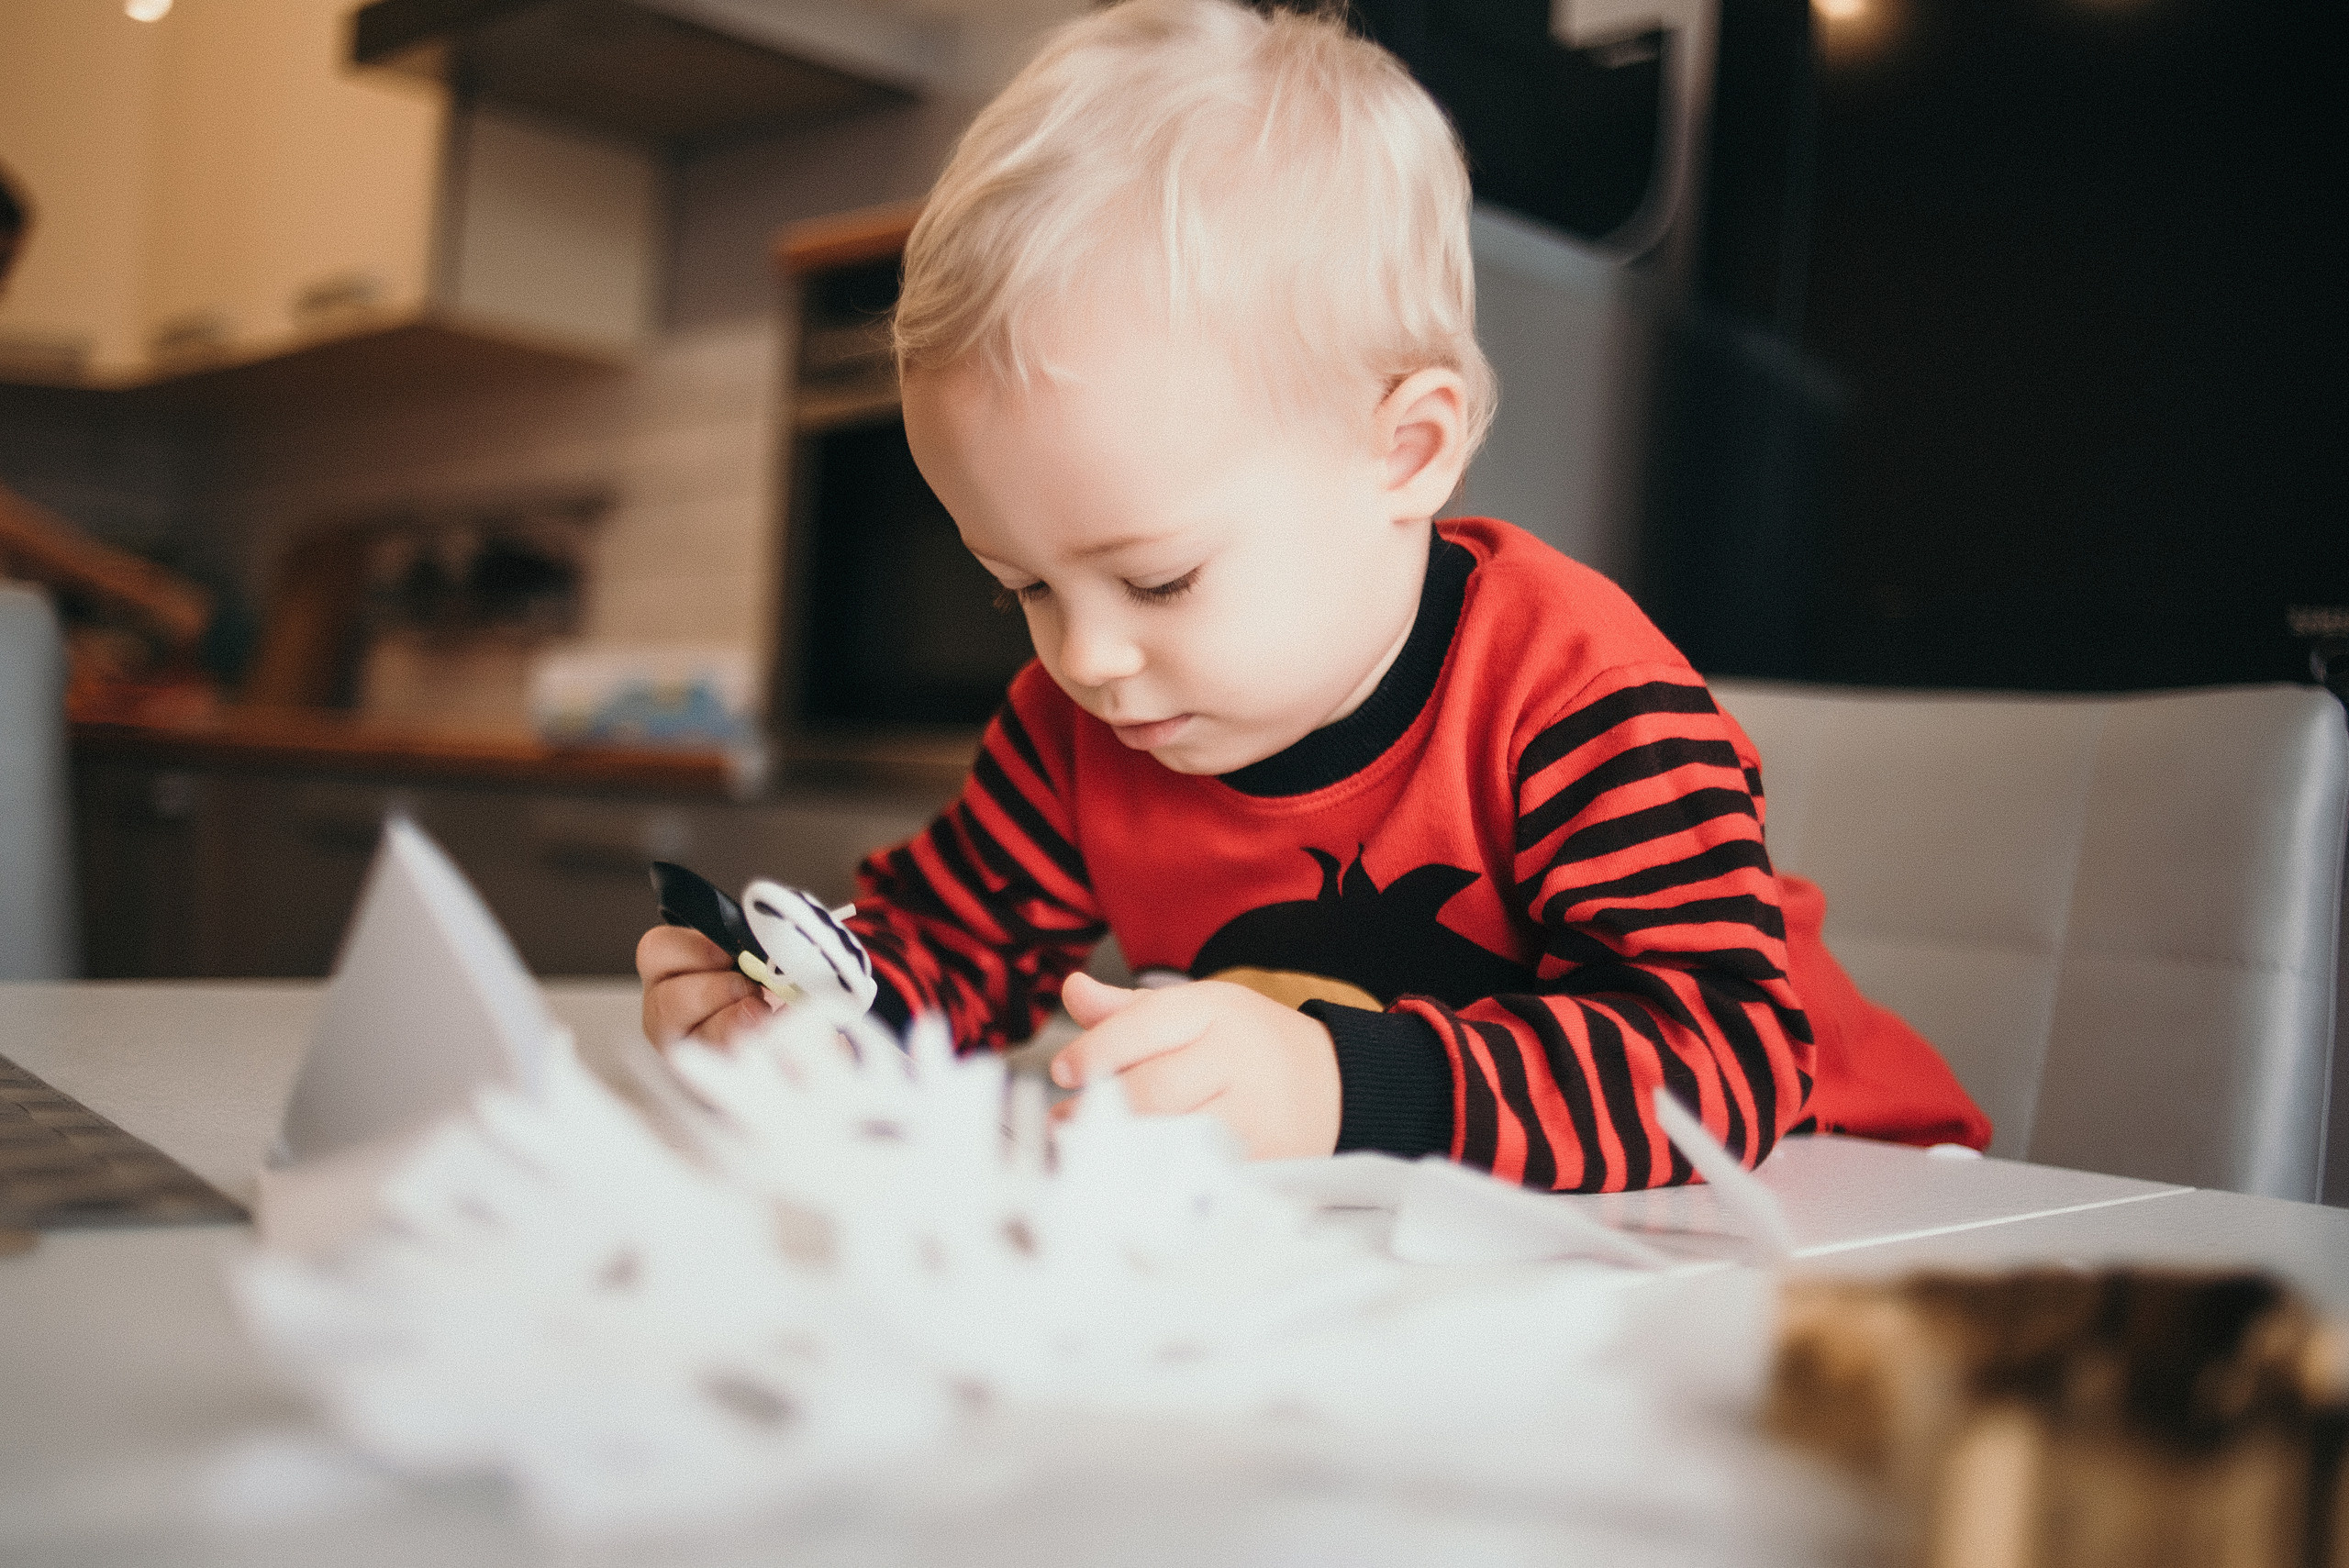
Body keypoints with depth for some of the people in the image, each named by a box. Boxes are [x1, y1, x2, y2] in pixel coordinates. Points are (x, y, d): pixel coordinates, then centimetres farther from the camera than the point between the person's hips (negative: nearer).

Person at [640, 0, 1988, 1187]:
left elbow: (1728, 1053, -34)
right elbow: (954, 933, 7)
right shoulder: (1081, 723, -6)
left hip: (1761, 1196, -4)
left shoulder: (1568, 690, -25)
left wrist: (1340, 1092, -48)